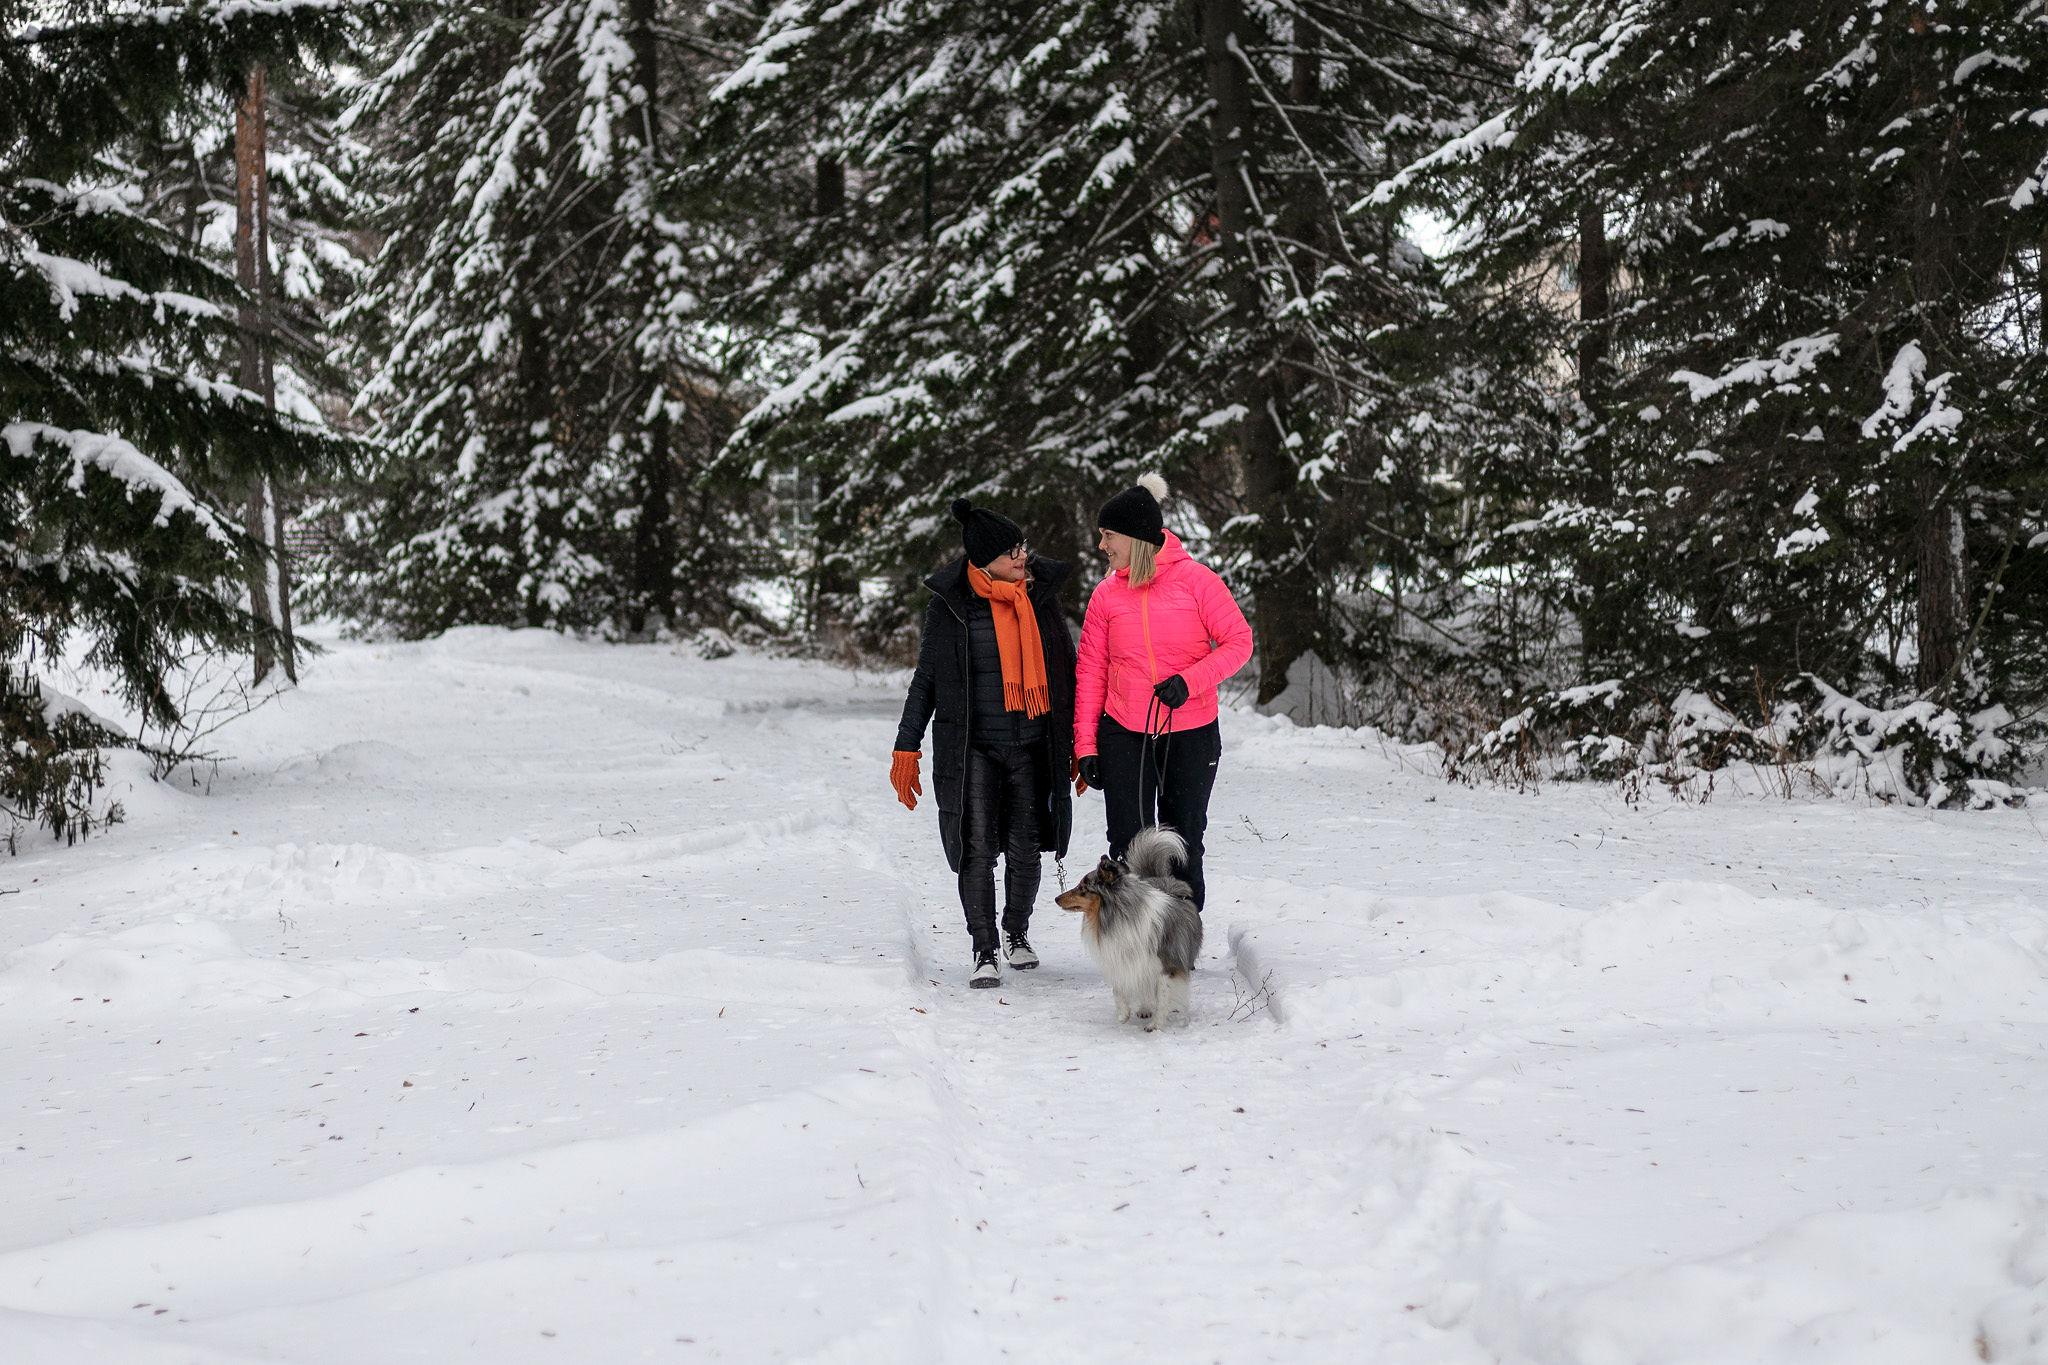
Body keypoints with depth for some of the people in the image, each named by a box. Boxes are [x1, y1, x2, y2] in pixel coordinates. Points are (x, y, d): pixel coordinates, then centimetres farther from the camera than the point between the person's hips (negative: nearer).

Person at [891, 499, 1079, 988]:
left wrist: (1081, 741, 13)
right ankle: (984, 950, 4)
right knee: (978, 850, -7)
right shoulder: (949, 606, -4)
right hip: (973, 748, -2)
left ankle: (1017, 930, 30)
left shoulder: (1040, 596, 3)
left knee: (1025, 850, 6)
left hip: (1031, 746, 2)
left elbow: (1065, 670, 12)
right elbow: (926, 680, 3)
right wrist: (906, 749, 0)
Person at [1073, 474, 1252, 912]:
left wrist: (1189, 681, -18)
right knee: (1129, 850, 1)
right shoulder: (1107, 593, 3)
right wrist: (1085, 745, -1)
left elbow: (1238, 641, -4)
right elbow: (1090, 672, 4)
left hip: (1191, 735, -2)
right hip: (1123, 736, 2)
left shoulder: (1195, 580, -6)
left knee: (1183, 846, 7)